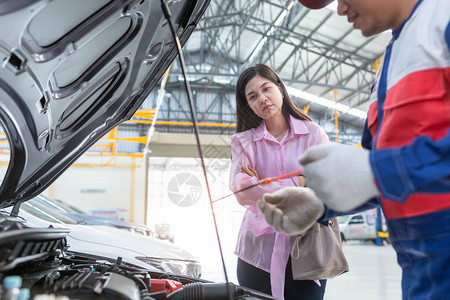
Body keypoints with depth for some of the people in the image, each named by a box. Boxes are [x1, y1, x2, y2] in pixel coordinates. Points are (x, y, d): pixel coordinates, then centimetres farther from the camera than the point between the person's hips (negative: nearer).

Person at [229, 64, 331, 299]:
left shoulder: (314, 134, 4)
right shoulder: (243, 141, 7)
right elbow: (242, 192, -10)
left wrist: (263, 186, -11)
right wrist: (296, 184, -16)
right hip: (259, 251, 1)